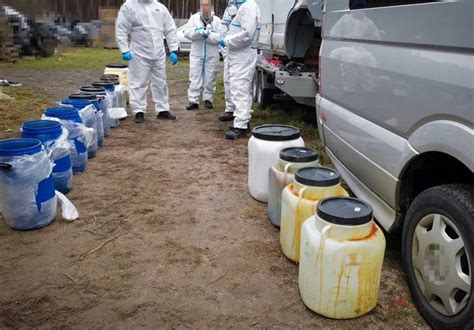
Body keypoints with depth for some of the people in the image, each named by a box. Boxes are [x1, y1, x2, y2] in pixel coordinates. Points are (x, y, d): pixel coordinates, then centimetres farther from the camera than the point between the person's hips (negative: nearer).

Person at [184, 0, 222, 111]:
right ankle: (193, 101, 0)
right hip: (196, 54, 0)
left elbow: (219, 37, -8)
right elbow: (187, 32, -4)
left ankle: (208, 99, 18)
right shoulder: (194, 18, 7)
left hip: (212, 55, 0)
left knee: (210, 78, 6)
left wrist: (208, 35, -22)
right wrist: (197, 32, -22)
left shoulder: (217, 20, 4)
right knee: (195, 78, -2)